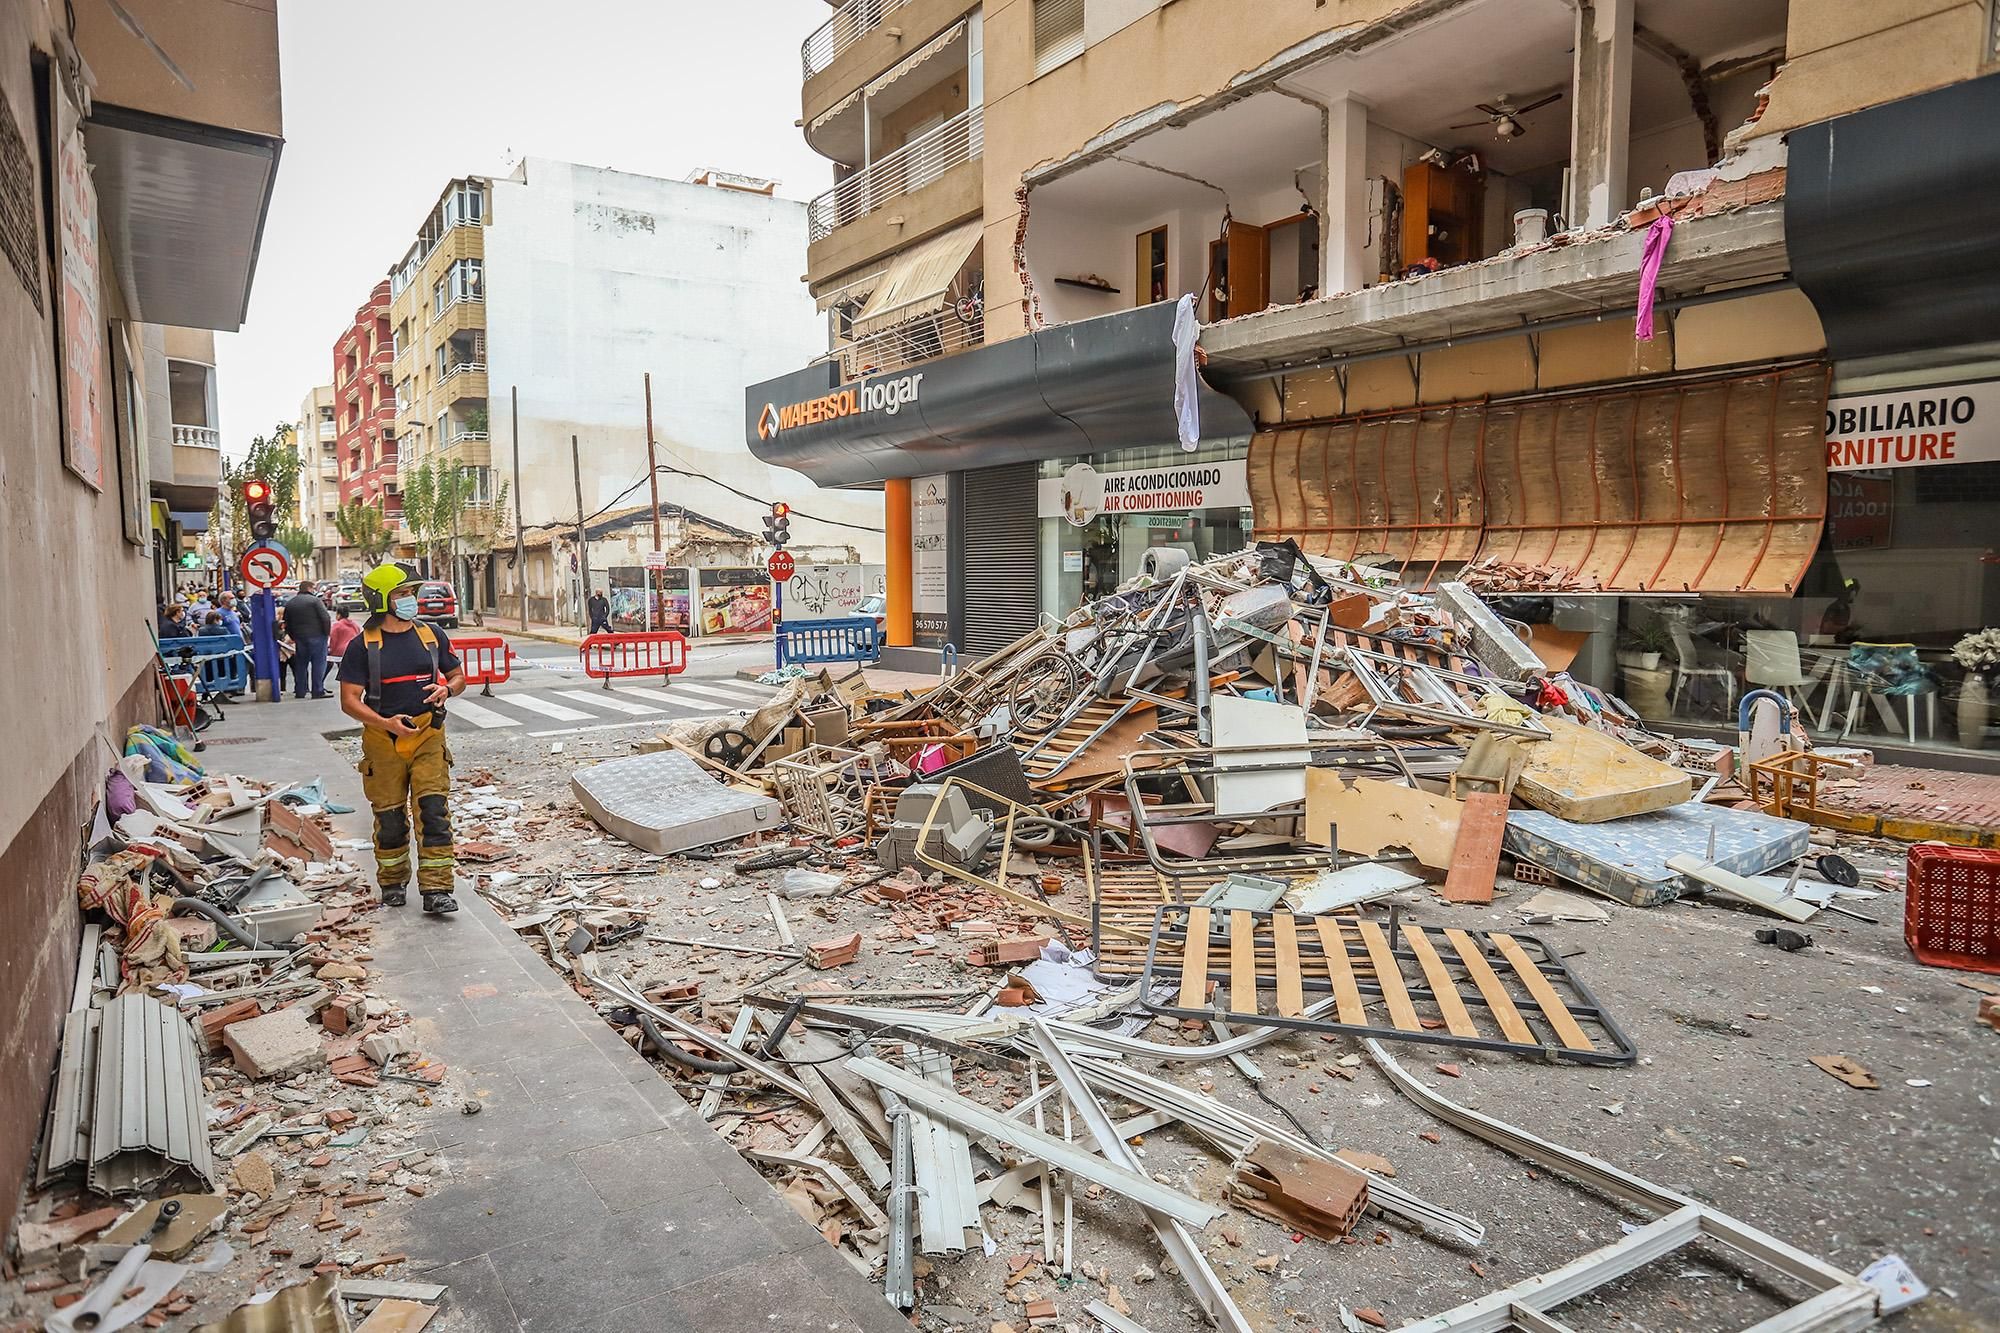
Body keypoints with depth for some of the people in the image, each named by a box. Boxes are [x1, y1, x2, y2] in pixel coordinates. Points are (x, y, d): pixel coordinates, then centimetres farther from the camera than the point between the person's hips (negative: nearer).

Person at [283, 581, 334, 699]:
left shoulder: (289, 604, 13)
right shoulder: (314, 600, -6)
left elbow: (287, 624, 16)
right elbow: (326, 618, -14)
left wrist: (294, 638, 20)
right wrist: (327, 632, -4)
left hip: (299, 638, 5)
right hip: (316, 636, -5)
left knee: (300, 664, 13)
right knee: (318, 663, -3)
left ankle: (299, 692, 15)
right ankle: (318, 691, -7)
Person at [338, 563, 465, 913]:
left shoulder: (432, 635, 6)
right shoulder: (362, 646, -3)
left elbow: (459, 676, 16)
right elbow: (349, 700, -5)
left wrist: (447, 689, -7)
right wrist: (386, 723, -20)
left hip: (428, 738, 1)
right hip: (383, 741, -1)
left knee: (434, 813, -7)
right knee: (389, 818, 9)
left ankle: (436, 889, -4)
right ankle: (393, 884, 28)